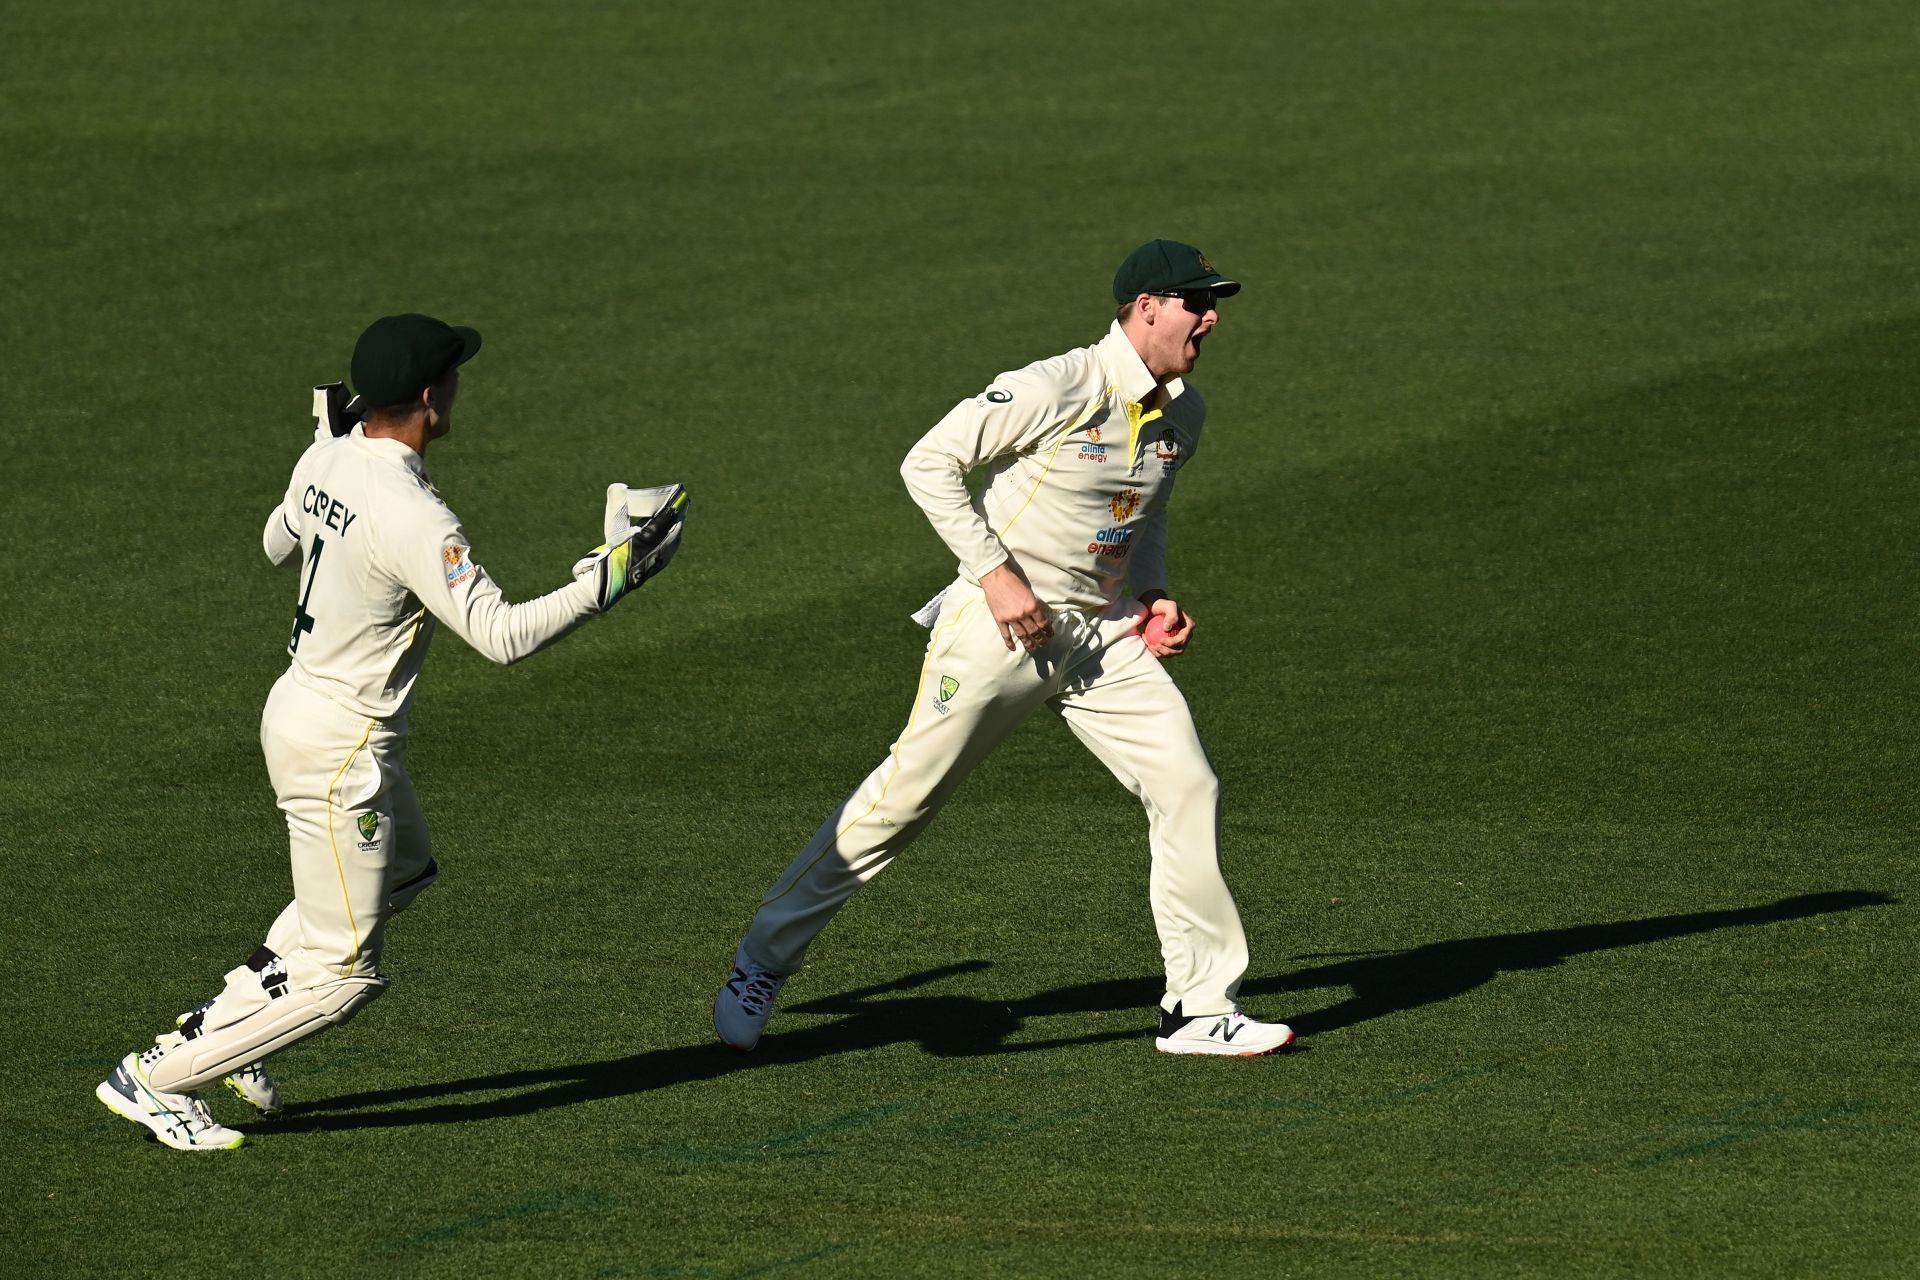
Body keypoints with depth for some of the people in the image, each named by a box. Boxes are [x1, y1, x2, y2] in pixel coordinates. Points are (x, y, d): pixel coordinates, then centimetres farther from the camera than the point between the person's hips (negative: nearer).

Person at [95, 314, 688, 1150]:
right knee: (343, 971, 0)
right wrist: (609, 580, -27)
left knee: (402, 872, 33)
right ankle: (157, 1077, 5)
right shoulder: (410, 517, -29)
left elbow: (277, 544, 19)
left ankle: (223, 1020, 31)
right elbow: (501, 634, -31)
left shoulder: (325, 462, -2)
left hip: (299, 702, 10)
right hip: (339, 746, -10)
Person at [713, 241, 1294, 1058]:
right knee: (899, 803, -3)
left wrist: (1155, 594, 8)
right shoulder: (1056, 390, -19)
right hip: (1000, 627, -7)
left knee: (1188, 792, -2)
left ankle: (1201, 1010, 6)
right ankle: (762, 966, 12)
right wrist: (995, 575, -19)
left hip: (1104, 636, 7)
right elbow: (929, 463, -16)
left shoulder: (1182, 414, 6)